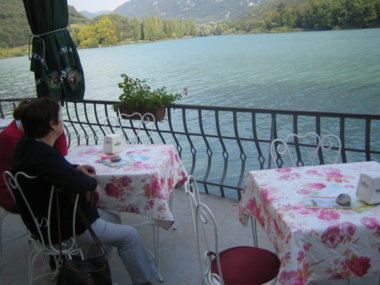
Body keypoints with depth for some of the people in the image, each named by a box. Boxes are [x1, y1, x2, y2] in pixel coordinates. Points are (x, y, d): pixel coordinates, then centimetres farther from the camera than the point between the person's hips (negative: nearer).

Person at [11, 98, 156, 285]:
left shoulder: (27, 144, -1)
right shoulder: (44, 155, -32)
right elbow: (75, 182, -41)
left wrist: (76, 169, -1)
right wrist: (92, 182, -18)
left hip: (46, 218, 10)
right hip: (64, 229, -10)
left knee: (110, 217, 26)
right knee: (128, 235, -1)